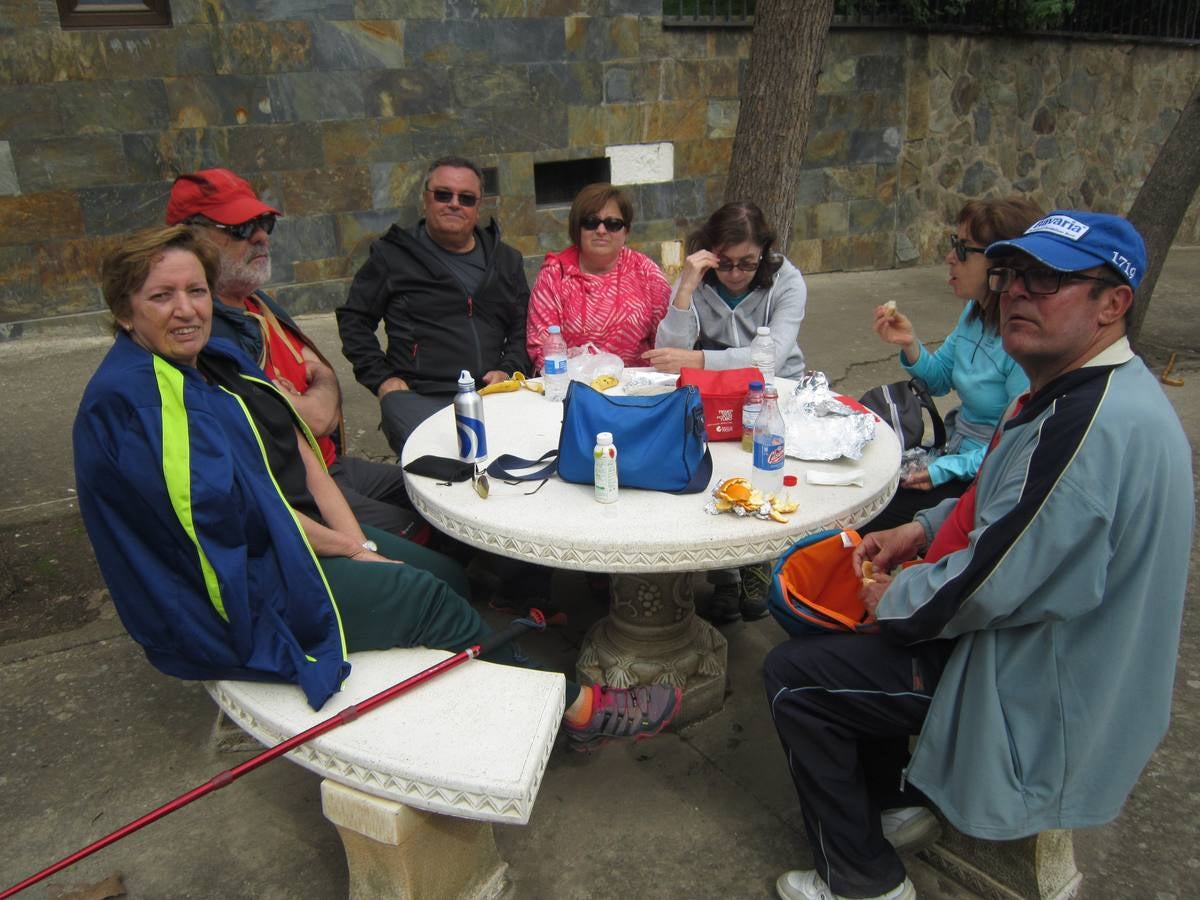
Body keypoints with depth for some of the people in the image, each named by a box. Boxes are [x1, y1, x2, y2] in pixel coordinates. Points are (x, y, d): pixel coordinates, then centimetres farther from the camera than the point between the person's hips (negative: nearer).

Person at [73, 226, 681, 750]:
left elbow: (300, 454, 5)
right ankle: (570, 706, 1)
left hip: (294, 532, 9)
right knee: (423, 595, -14)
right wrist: (348, 549, -13)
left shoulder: (219, 361, 8)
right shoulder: (126, 401, -19)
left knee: (449, 575, -1)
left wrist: (356, 539, -7)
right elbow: (230, 515, -21)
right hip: (236, 591, -9)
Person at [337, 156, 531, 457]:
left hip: (492, 394, 4)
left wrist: (509, 370, 4)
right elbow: (354, 319, 14)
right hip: (418, 396, -3)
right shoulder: (393, 256, 10)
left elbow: (524, 327, 22)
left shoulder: (505, 259, 20)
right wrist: (381, 379, 3)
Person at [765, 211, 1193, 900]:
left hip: (1037, 691, -10)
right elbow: (1007, 504, 18)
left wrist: (895, 600, -13)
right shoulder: (1080, 390, 3)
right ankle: (895, 800, 30)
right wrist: (923, 528, 5)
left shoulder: (1099, 424, -31)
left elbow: (991, 586, -31)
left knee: (793, 676, -8)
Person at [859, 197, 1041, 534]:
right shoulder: (975, 312, 2)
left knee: (868, 527, -10)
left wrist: (947, 469, -23)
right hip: (956, 453, 8)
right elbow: (940, 380, 12)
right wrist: (910, 344, -6)